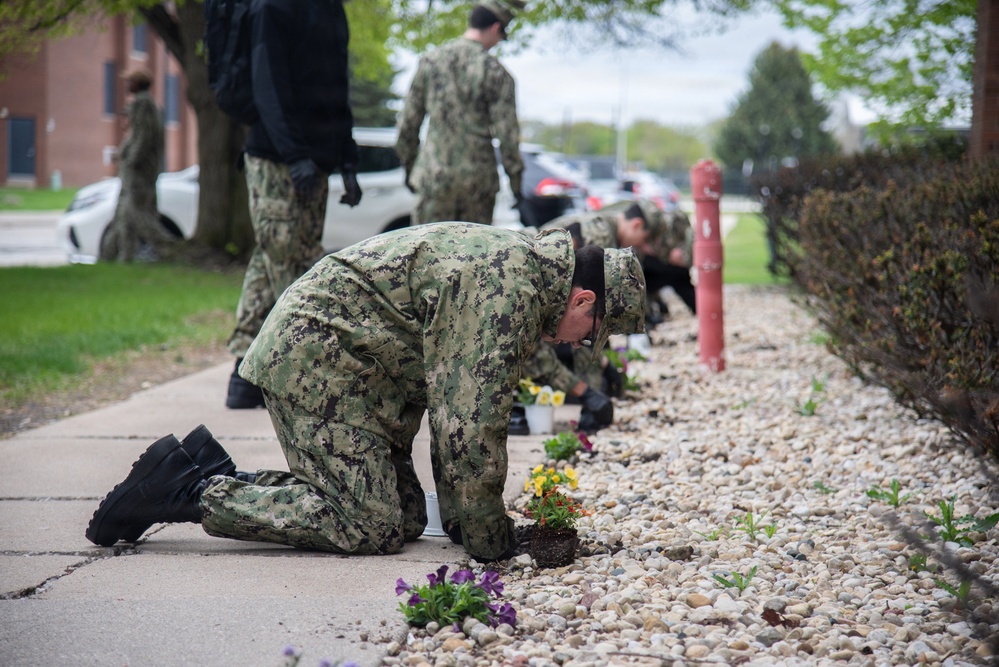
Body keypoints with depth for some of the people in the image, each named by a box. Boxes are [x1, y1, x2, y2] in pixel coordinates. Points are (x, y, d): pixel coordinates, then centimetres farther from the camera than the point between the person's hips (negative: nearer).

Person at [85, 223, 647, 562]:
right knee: (371, 525, -15)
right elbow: (473, 423, -23)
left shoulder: (526, 262, 12)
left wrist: (463, 515, 16)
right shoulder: (510, 296, -22)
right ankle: (194, 492, -10)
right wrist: (487, 537, -10)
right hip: (317, 357, -11)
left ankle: (218, 474, 10)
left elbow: (454, 400, 18)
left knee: (407, 514, 5)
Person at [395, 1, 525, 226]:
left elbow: (408, 123, 8)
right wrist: (515, 177, 1)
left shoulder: (430, 62, 3)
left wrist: (408, 165, 19)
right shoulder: (496, 73, -6)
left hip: (434, 174, 2)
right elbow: (507, 132, -9)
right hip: (479, 178, -2)